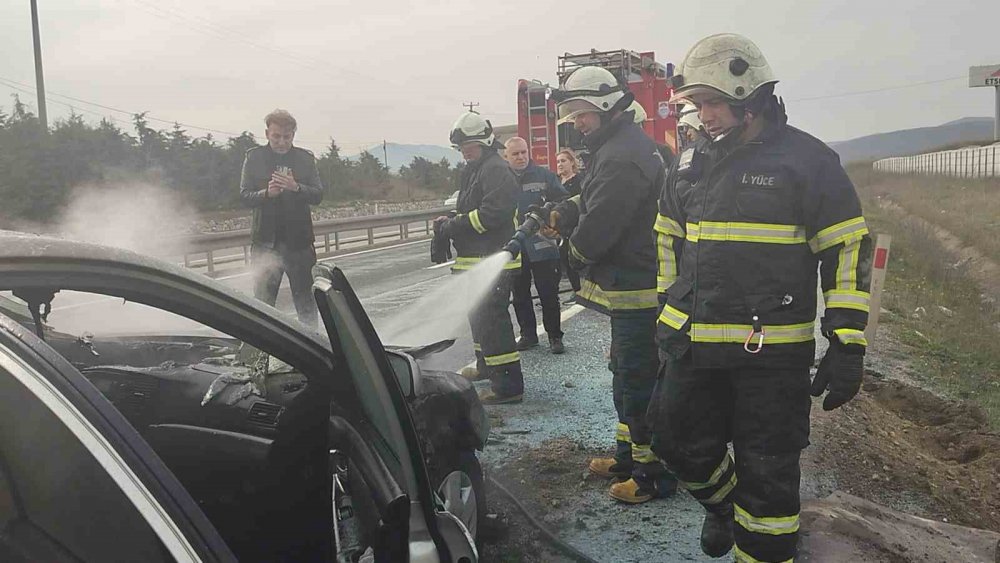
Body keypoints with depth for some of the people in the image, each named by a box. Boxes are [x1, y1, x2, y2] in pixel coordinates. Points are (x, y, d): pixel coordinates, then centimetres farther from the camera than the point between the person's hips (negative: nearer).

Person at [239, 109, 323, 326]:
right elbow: (244, 196, 0)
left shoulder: (305, 158, 6)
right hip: (265, 241, 0)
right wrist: (266, 193, -20)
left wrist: (296, 187, -19)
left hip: (299, 240, 1)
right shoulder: (254, 157, 4)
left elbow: (318, 196, 1)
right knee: (263, 300, 3)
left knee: (305, 300, 6)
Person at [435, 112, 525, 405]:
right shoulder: (475, 170, 20)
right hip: (477, 259, 11)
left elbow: (492, 213, -25)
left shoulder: (496, 169, -14)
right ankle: (486, 365, 41)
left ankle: (508, 385, -9)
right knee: (479, 315, 23)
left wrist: (453, 226, -18)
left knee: (492, 319, -12)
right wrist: (450, 224, 4)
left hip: (492, 260, -11)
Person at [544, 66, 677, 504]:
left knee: (639, 381, -2)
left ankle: (654, 472, 9)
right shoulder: (615, 147, 15)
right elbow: (589, 202, 16)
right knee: (625, 373, 21)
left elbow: (598, 225, -23)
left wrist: (575, 254, -4)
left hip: (635, 291, -11)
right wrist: (560, 214, -2)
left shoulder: (622, 158, -21)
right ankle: (629, 454, 35)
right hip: (629, 287, 11)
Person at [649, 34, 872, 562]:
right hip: (691, 341, 5)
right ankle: (723, 499, 44)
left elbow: (848, 252, -6)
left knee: (767, 470, 4)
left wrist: (846, 345, -10)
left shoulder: (807, 159, -7)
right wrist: (667, 314, 20)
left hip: (772, 350, -5)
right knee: (679, 441, 14)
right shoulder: (691, 163, 10)